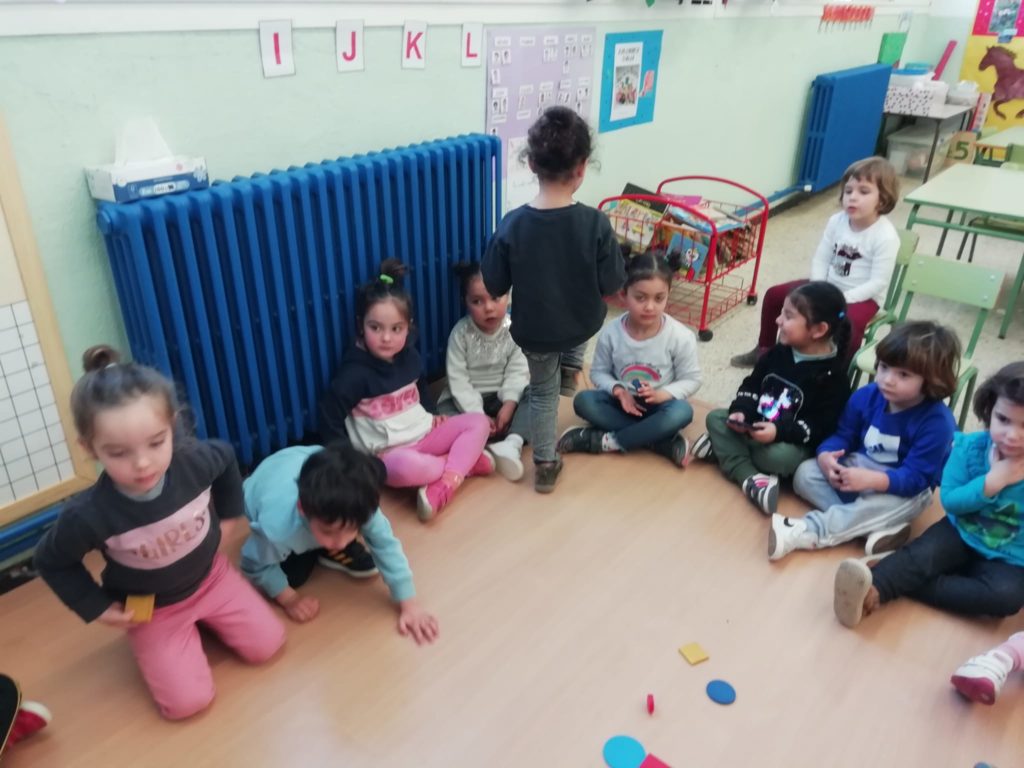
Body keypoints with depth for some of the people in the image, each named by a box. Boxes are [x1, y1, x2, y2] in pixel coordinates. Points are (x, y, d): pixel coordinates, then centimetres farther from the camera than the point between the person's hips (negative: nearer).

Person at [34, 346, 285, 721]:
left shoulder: (195, 460, -29)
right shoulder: (88, 515, -33)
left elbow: (227, 457, -1)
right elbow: (50, 562, -9)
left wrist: (229, 514, 7)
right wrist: (98, 607, -8)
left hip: (211, 577, 2)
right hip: (151, 609, -2)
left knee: (268, 645, 0)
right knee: (188, 702, -8)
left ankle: (203, 618, 24)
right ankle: (165, 636, 19)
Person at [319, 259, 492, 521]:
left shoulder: (409, 356, 2)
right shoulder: (355, 373, -18)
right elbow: (330, 418, -14)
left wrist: (431, 415, 9)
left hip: (425, 434, 7)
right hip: (387, 455, -7)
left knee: (478, 422, -6)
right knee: (408, 467, -40)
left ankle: (442, 489, -23)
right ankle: (467, 461, -11)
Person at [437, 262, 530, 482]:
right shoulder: (461, 333, -14)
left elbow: (517, 372, -11)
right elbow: (458, 380, -16)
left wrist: (509, 406, -27)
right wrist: (477, 415, -24)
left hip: (503, 397, 2)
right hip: (468, 400, -1)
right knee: (444, 414, -32)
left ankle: (512, 444, -43)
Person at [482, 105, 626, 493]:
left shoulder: (512, 224, -19)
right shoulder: (595, 223, -21)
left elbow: (493, 287, -10)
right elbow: (611, 286, -12)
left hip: (533, 331, 1)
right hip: (582, 324, 0)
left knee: (543, 391, 25)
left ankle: (545, 464, 33)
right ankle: (572, 366, 56)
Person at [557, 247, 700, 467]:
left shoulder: (681, 336, -17)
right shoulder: (611, 332, -13)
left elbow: (691, 379, -7)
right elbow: (599, 371, -1)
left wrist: (661, 394, -25)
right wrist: (617, 389, -22)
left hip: (658, 405, -2)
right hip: (622, 402, 2)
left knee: (682, 412, -35)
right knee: (583, 401, -25)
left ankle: (607, 441, -25)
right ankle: (662, 441, -26)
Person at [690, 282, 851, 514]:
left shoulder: (832, 376, -16)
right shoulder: (778, 353, 3)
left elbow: (822, 427, -20)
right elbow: (751, 385, 7)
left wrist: (780, 431, -32)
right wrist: (741, 411, -13)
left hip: (793, 442, -7)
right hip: (756, 426, 7)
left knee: (777, 456, -37)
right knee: (716, 417, -9)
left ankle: (724, 448, -14)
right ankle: (750, 477, -24)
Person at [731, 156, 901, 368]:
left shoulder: (886, 237, -21)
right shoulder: (837, 221, -5)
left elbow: (878, 283, -21)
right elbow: (820, 259, -1)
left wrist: (842, 299, -27)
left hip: (862, 297, -6)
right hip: (828, 286, 6)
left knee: (847, 326, -39)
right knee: (774, 295, 1)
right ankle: (764, 350, 18)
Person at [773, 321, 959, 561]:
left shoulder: (937, 422, -24)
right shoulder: (866, 396, -8)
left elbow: (914, 478, -27)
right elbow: (843, 436, -2)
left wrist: (872, 480, -43)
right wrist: (826, 457, -26)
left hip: (901, 489, -5)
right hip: (856, 468, 5)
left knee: (905, 503, -39)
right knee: (806, 473, -14)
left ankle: (805, 532, -43)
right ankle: (878, 526, -30)